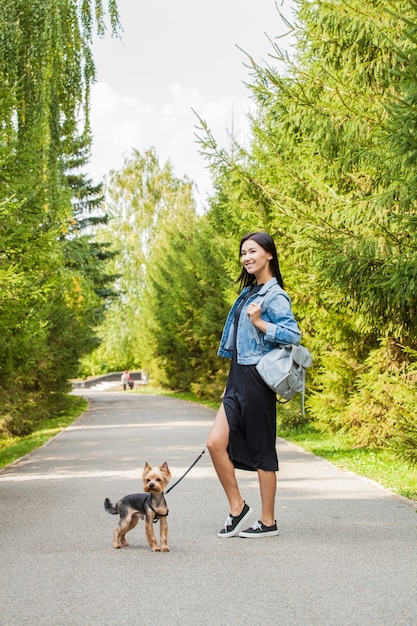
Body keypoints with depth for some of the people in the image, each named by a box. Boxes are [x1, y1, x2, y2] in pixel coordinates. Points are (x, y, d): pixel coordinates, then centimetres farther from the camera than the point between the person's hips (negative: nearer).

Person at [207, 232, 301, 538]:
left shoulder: (274, 296, -10)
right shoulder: (248, 292, 16)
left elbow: (293, 334, -19)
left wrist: (259, 323, -24)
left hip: (257, 380, -8)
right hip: (237, 379, 8)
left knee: (261, 450, 1)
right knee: (216, 443, -2)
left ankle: (268, 522, 12)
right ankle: (237, 507, 12)